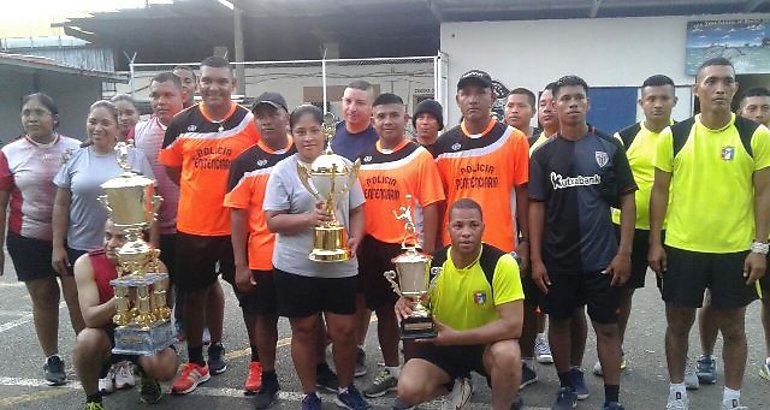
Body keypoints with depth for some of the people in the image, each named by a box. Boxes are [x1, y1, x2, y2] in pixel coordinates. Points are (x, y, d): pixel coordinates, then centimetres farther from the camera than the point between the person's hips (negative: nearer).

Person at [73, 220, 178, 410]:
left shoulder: (155, 266, -17)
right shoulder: (86, 264, -17)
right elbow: (90, 318, -25)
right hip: (107, 335, 0)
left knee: (166, 368, -28)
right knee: (86, 339, -34)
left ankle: (146, 376, 13)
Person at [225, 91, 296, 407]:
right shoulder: (245, 162, -2)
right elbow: (238, 217, -2)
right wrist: (240, 265, -6)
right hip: (261, 259, 0)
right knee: (264, 318, 12)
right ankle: (268, 379, 29)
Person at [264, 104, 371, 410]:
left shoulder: (343, 166, 4)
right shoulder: (283, 171, -5)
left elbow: (357, 210, 9)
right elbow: (273, 221, -7)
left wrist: (355, 238, -10)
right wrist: (308, 218, -23)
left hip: (340, 266, 2)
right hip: (296, 268, -2)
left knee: (344, 330, 9)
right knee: (304, 330, 12)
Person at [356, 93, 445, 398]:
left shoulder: (420, 156, -7)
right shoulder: (364, 158, 7)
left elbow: (430, 206, -10)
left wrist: (428, 250, -13)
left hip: (407, 247, -5)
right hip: (372, 247, 5)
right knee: (383, 309, 15)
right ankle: (390, 371, 31)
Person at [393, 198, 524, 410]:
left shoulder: (502, 264, -21)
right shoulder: (432, 263, -11)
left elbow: (513, 325, -25)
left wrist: (456, 336, -30)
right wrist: (406, 306, -24)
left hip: (487, 342, -2)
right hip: (442, 344, 3)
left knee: (507, 354, -36)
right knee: (409, 390, -19)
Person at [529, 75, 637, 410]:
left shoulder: (610, 147, 0)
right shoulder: (543, 154, 1)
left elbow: (627, 200, 0)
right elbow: (536, 206, 0)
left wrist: (624, 251, -6)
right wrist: (536, 258, -4)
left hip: (602, 256, -1)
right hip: (557, 258, 1)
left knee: (607, 326, 6)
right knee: (559, 321, 11)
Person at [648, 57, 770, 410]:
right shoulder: (673, 136, -2)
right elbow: (660, 191, 2)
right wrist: (655, 242, -1)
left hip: (735, 250, 0)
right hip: (681, 248, 1)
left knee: (732, 327, 12)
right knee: (678, 323, 11)